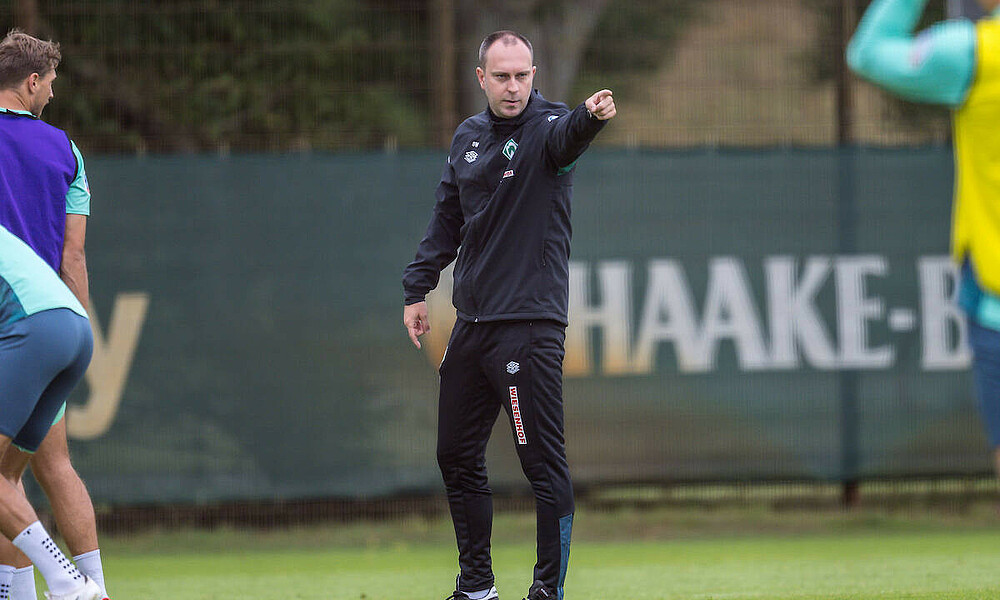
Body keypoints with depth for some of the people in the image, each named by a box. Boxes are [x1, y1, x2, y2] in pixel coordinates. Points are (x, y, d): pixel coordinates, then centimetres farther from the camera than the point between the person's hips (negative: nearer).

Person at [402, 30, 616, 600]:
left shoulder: (546, 127, -9)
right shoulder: (468, 137, 11)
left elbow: (568, 134, -34)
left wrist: (592, 116, -56)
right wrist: (417, 289, 14)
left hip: (531, 324, -7)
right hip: (472, 323, 7)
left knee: (545, 465, -9)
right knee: (457, 456, 13)